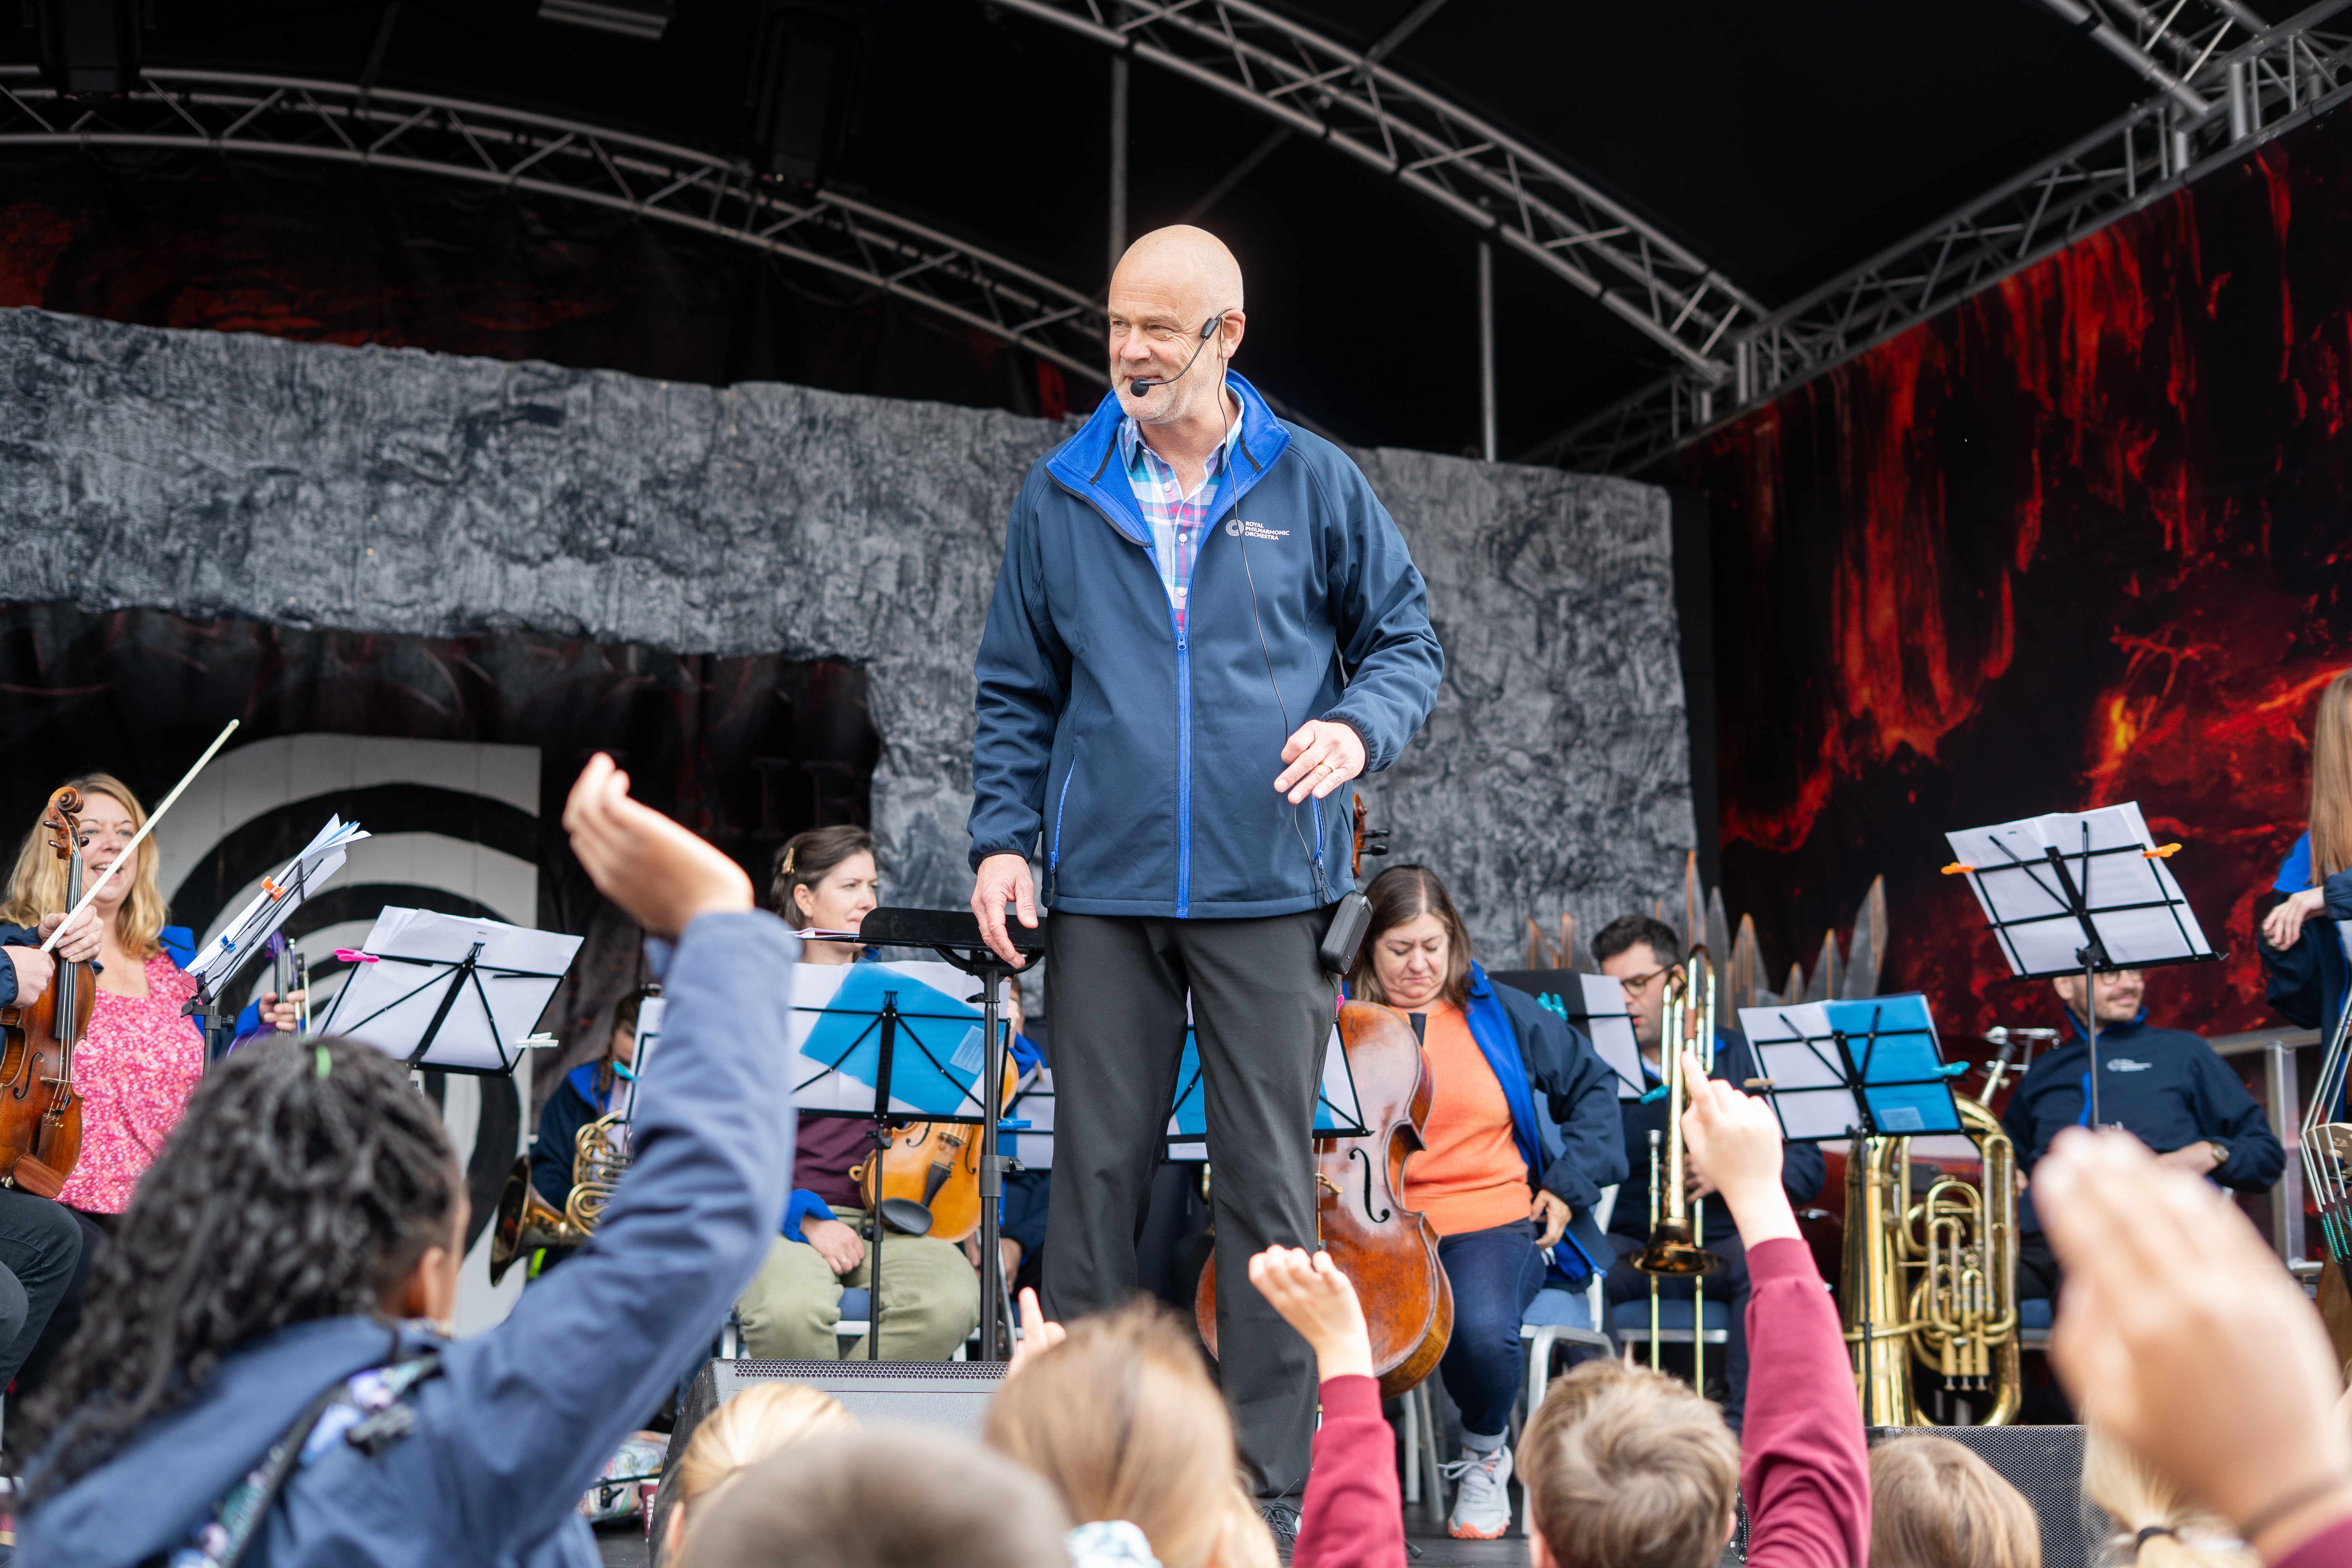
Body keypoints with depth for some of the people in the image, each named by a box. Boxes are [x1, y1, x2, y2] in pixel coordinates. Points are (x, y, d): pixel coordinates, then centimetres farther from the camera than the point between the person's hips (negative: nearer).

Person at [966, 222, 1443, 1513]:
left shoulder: (1313, 484, 4)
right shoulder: (1061, 497, 8)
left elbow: (1407, 639, 10)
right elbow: (1016, 689, 12)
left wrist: (1358, 727, -10)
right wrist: (1004, 834, 1)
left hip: (1264, 887, -1)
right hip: (1105, 887, 1)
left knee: (1269, 1180, 1)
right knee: (1097, 1170, 5)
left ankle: (1271, 1470, 9)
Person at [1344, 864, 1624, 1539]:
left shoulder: (1499, 1014, 12)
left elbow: (1593, 1083, 20)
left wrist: (1571, 1182, 9)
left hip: (1491, 1226, 1)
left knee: (1481, 1327, -33)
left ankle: (1485, 1452, 2)